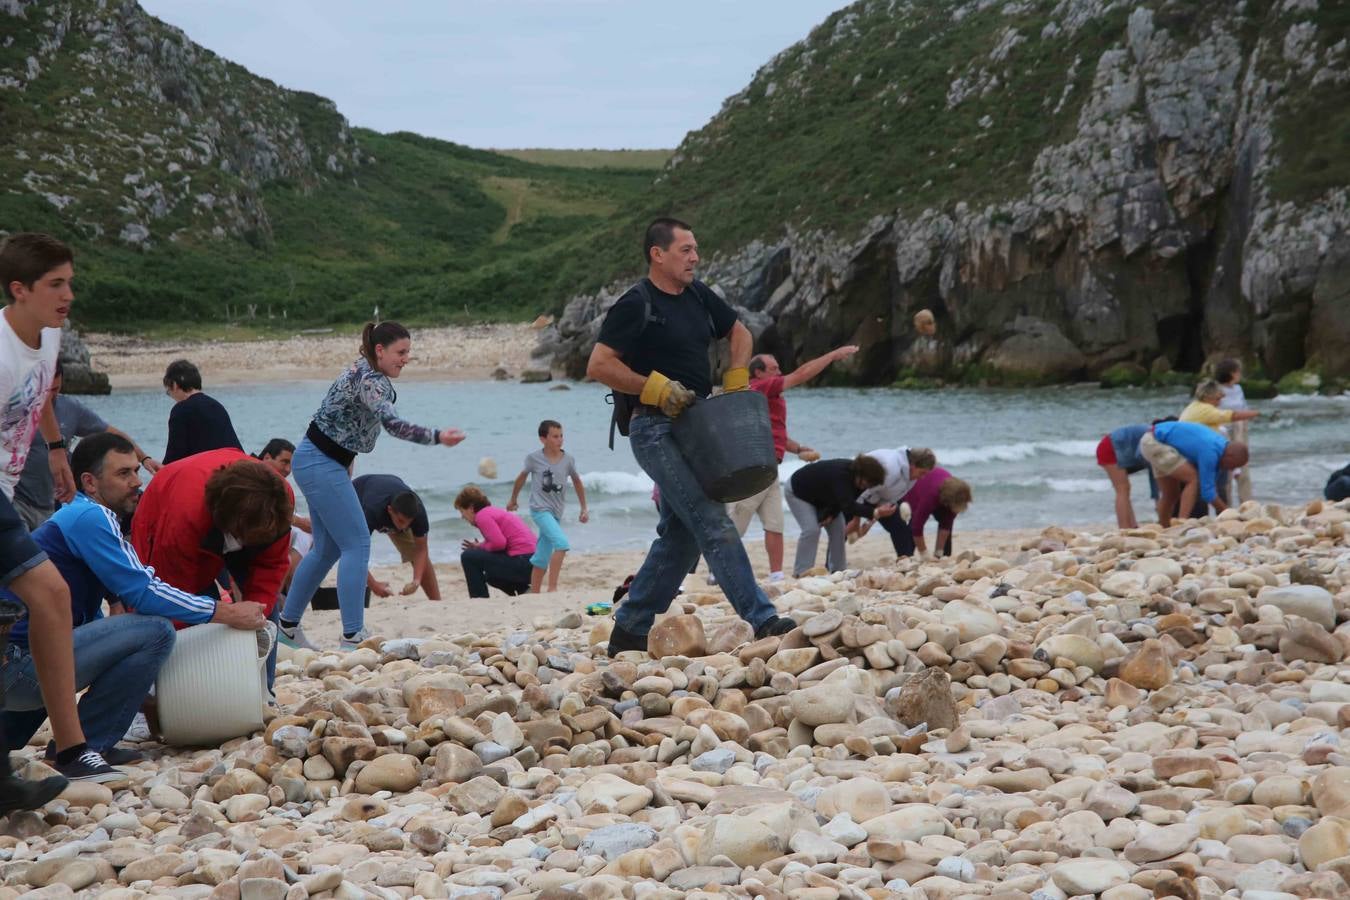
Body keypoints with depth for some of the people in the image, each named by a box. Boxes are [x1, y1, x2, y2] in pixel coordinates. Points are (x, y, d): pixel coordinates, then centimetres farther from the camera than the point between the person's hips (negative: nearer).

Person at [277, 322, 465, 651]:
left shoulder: (368, 373, 10)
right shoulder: (369, 380, -21)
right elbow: (393, 424, -36)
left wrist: (345, 463, 21)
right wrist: (437, 437, -44)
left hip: (321, 461, 10)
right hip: (321, 465, -10)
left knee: (328, 547, 16)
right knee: (357, 544, -12)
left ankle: (287, 625, 25)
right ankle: (352, 637, -15)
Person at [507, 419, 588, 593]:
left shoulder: (568, 460, 1)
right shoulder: (534, 458, -6)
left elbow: (577, 482, 16)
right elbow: (521, 478, 11)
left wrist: (584, 508, 17)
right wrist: (513, 499, 23)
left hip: (556, 512, 4)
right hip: (540, 509, -4)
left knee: (542, 559, 9)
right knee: (562, 543, -24)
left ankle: (534, 594, 18)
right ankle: (552, 588, -22)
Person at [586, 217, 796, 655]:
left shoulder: (698, 296, 12)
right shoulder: (635, 304, -10)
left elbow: (739, 333, 27)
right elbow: (599, 365, -14)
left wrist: (735, 380, 10)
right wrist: (656, 388, -18)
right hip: (655, 430, -9)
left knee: (679, 535, 11)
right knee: (713, 523, -14)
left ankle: (630, 629, 19)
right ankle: (762, 621, -16)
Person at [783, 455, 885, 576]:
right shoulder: (840, 476, -43)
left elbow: (843, 501, -5)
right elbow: (848, 505, -51)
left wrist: (832, 514, -21)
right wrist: (874, 512, -59)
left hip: (822, 497, 8)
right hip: (797, 492, -8)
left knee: (838, 528, -3)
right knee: (812, 529, -21)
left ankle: (837, 570, 5)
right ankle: (801, 572, -15)